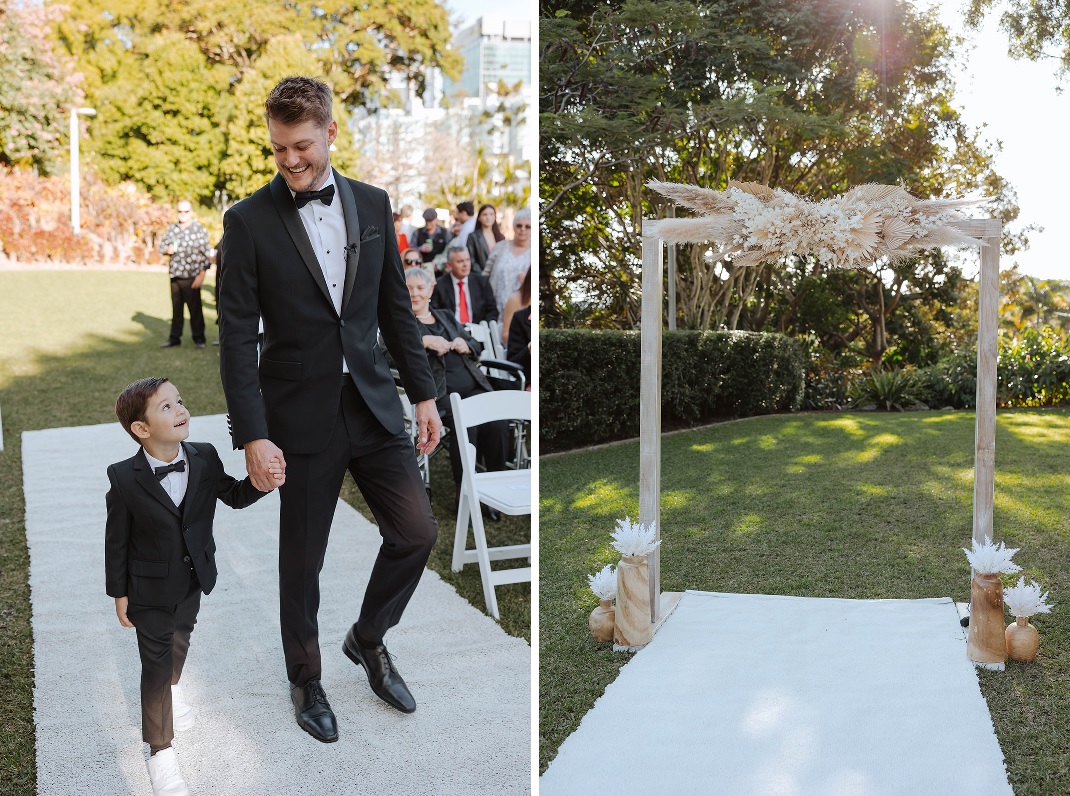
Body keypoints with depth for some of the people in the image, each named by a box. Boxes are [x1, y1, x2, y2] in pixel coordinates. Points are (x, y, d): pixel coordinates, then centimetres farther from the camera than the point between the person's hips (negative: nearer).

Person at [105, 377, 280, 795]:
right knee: (156, 663, 4)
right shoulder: (124, 479, -25)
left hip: (193, 580, 4)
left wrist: (261, 484, -18)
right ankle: (160, 751, 19)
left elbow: (233, 495, 3)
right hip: (150, 589, -4)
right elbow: (116, 541, -14)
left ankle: (171, 690, 59)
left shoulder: (205, 459, -15)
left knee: (180, 642, 27)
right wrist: (119, 594, -6)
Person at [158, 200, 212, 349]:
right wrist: (167, 249, -4)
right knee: (176, 308, 11)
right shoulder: (172, 228, 10)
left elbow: (206, 253, -6)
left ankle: (198, 337, 12)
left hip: (191, 277, -5)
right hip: (174, 275, 5)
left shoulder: (199, 229, -6)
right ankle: (174, 337, 20)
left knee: (195, 308, 1)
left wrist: (201, 275, -11)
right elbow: (162, 245, 21)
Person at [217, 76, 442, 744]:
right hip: (302, 414, -3)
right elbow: (238, 337, -10)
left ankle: (368, 638, 29)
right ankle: (306, 679, 30)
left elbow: (396, 307, 10)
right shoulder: (249, 221, -7)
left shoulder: (371, 204, 5)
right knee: (302, 558, 8)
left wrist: (425, 394, 7)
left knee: (418, 532, 2)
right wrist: (253, 435, -16)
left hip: (374, 403, 4)